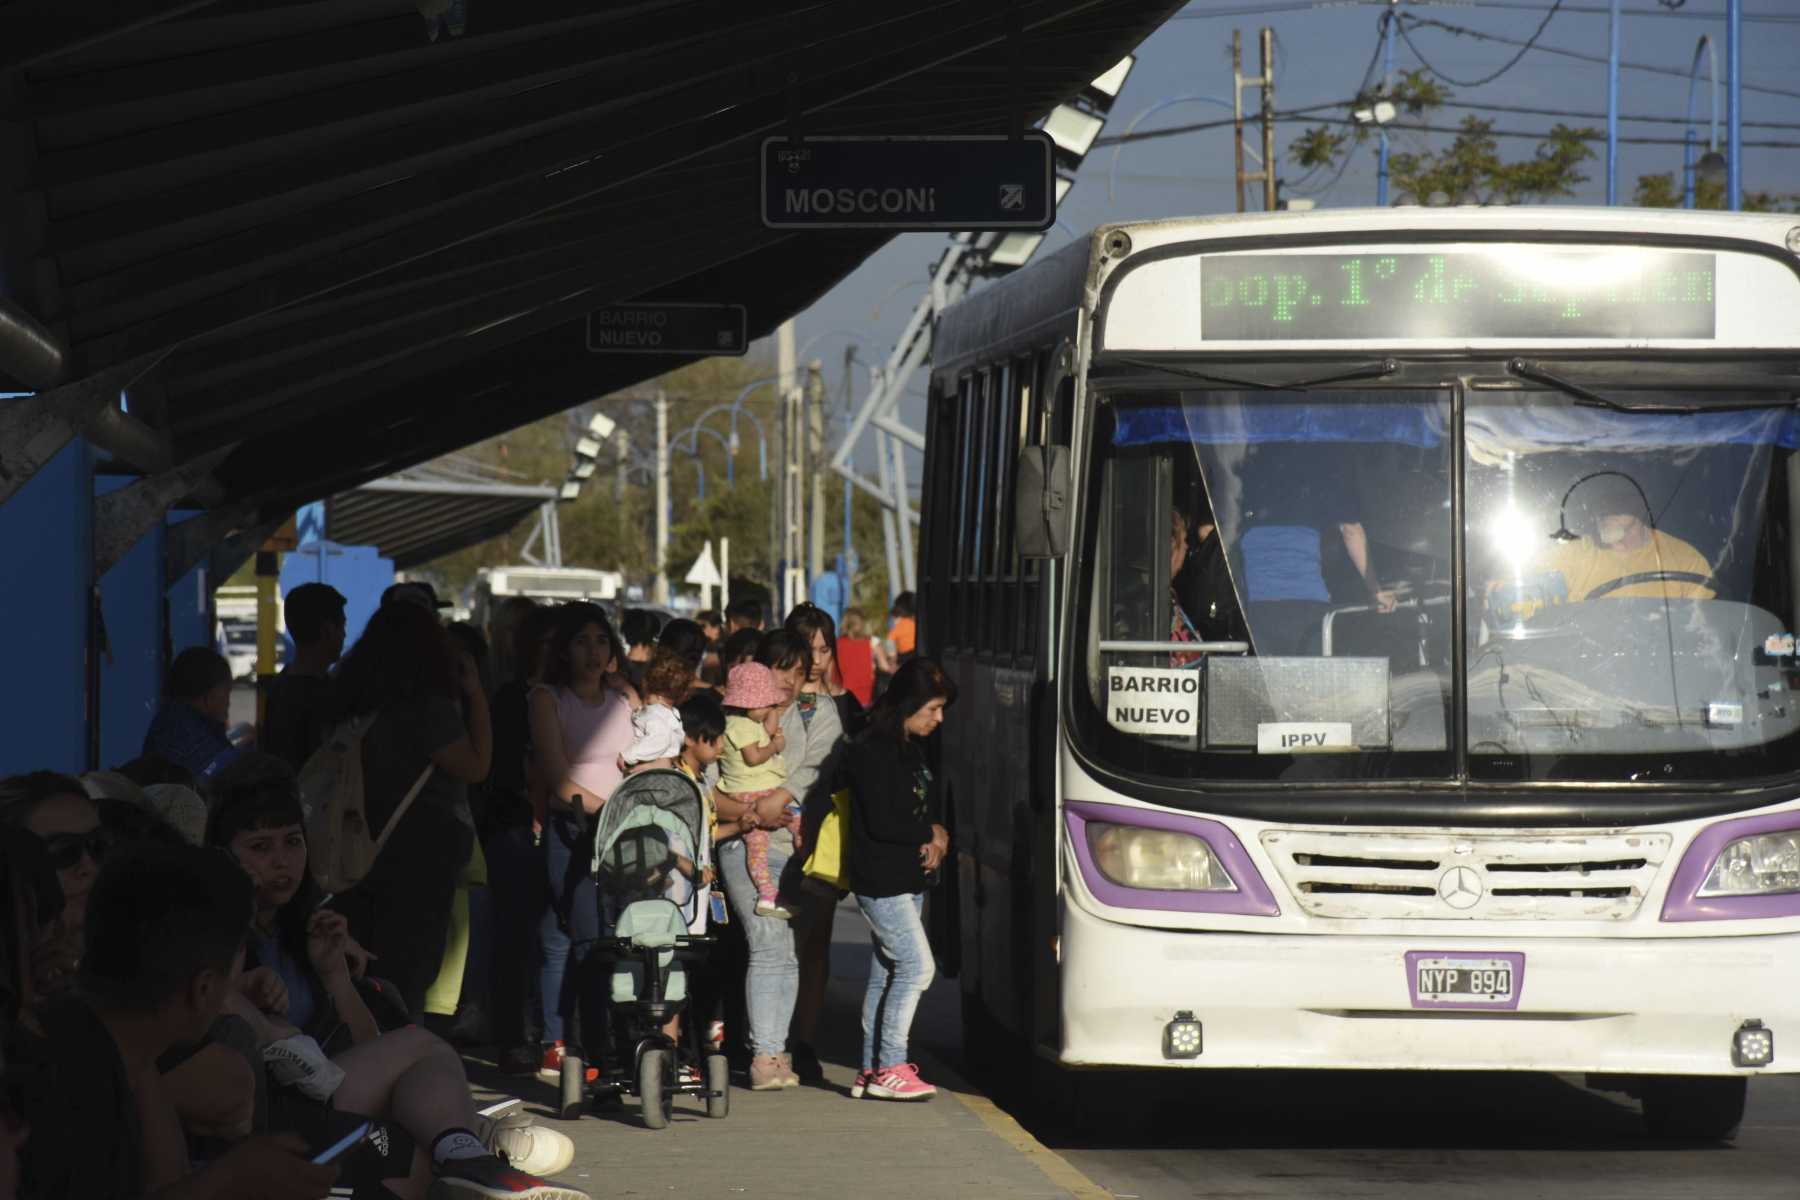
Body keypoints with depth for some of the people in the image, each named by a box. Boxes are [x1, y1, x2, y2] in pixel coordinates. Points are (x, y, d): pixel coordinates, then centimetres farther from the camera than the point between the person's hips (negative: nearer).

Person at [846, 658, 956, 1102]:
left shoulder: (912, 750, 14)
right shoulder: (872, 752, -15)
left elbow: (933, 807, 20)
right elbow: (881, 822, -21)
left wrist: (938, 839, -2)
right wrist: (930, 834, -7)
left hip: (909, 880, 9)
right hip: (882, 881, -9)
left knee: (886, 974, 10)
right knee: (917, 965, -13)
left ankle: (871, 1072, 14)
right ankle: (890, 1068, -10)